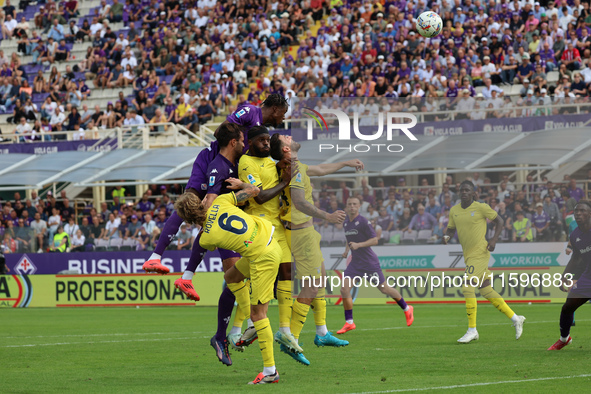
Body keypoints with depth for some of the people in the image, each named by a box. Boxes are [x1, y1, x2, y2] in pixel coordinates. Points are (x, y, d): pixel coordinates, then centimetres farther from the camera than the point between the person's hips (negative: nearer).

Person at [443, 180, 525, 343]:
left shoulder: (481, 208, -8)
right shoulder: (454, 211, 9)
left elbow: (499, 220, 2)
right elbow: (451, 228, 21)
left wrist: (494, 239, -11)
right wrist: (447, 236, -2)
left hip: (480, 252, -7)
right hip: (468, 255, 7)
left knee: (467, 287, -16)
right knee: (486, 291, 10)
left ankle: (472, 329, -11)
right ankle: (515, 318, 22)